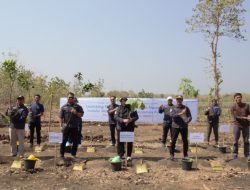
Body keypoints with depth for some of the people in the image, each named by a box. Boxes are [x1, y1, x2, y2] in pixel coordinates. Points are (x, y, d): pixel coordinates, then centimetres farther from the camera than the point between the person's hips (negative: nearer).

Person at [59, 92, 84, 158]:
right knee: (64, 140, 3)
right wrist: (61, 125, -4)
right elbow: (60, 117, 4)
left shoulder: (77, 106, 7)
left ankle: (73, 154, 18)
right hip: (66, 127, -1)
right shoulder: (64, 107, 5)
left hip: (74, 127, 1)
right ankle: (61, 154, 13)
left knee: (75, 141, 5)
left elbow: (81, 114, 6)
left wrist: (76, 113, -13)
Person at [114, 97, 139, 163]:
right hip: (121, 128, 0)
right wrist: (123, 120, -24)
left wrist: (131, 120, -22)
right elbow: (116, 117, -9)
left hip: (130, 128, 0)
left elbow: (136, 117, -2)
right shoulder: (119, 108, 1)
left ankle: (129, 156, 16)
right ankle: (120, 155, 19)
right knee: (120, 142, 4)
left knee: (130, 142, 4)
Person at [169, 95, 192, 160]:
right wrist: (180, 114, -23)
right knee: (173, 140, 0)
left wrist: (187, 121, -20)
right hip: (175, 126, -1)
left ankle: (185, 155, 18)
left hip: (184, 126, 1)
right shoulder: (173, 108, 6)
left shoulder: (186, 108, 9)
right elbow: (172, 115, -12)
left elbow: (189, 116, 1)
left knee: (185, 141, 4)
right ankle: (172, 154, 12)